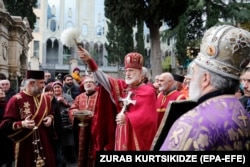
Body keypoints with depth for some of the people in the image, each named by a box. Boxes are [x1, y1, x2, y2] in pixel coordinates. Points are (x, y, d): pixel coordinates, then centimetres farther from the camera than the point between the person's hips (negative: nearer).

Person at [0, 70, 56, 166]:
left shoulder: (46, 98, 6)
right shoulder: (16, 100, -11)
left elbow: (51, 114, 22)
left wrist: (50, 118, -1)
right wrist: (22, 124, -27)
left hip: (44, 144, 5)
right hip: (25, 146, -5)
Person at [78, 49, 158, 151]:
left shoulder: (148, 91, -6)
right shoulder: (121, 86, 8)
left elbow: (148, 117, -12)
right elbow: (103, 79, -4)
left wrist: (127, 118, -25)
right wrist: (89, 60, -16)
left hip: (138, 137, -4)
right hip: (122, 136, 5)